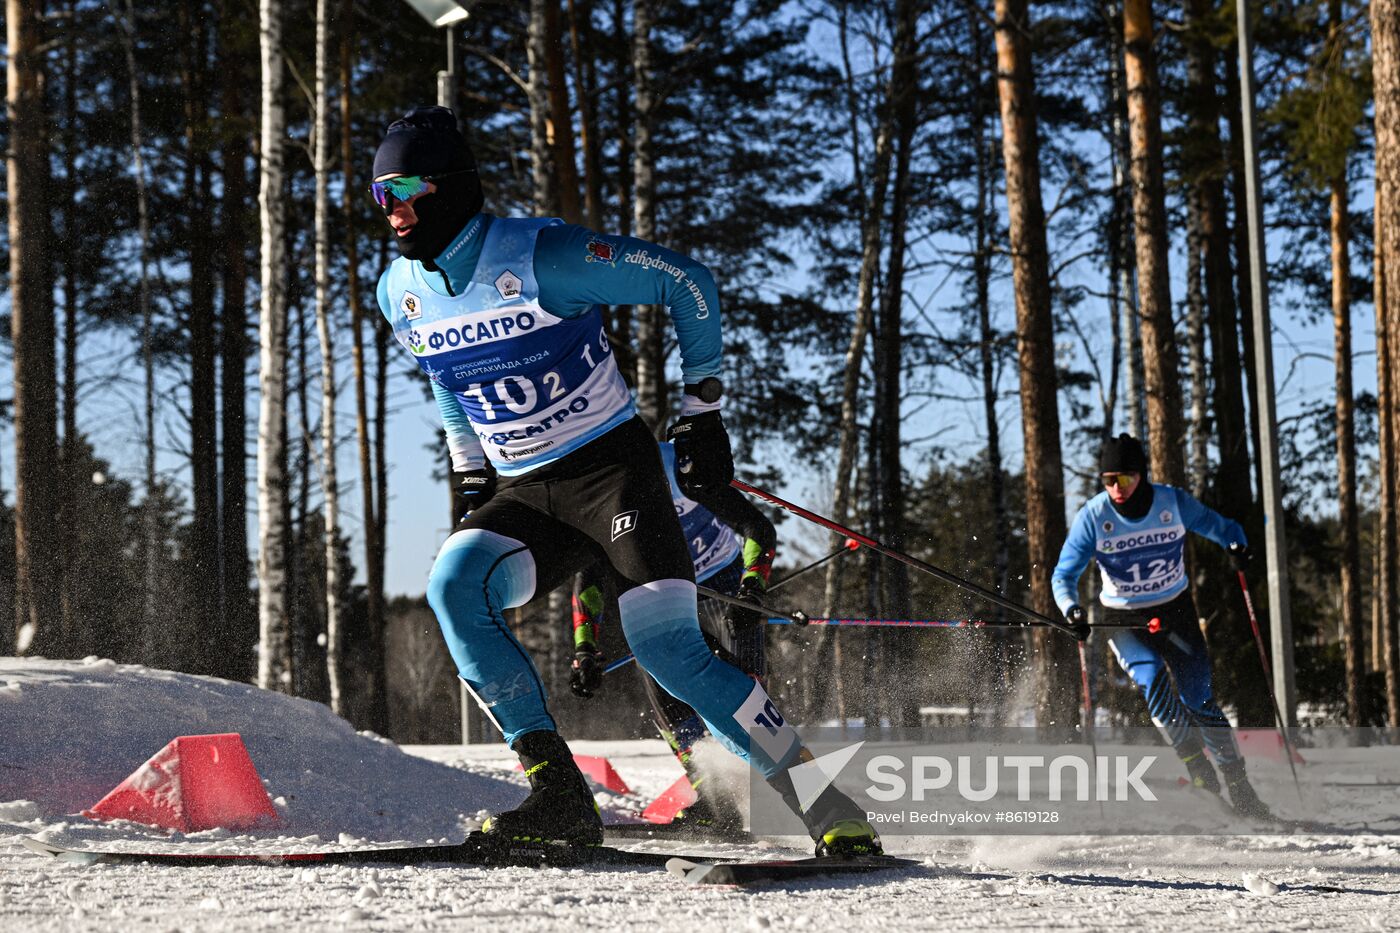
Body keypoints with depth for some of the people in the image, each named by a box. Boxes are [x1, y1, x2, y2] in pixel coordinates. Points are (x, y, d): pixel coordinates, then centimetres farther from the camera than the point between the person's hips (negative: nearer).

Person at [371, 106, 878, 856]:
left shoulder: (539, 256, -17)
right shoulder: (399, 293, 3)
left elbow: (686, 283, -9)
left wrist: (702, 406, -5)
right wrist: (472, 479, 20)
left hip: (614, 468, -6)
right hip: (524, 493, 6)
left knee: (669, 651, -19)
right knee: (453, 585, -23)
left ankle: (831, 812, -8)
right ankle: (560, 798, -20)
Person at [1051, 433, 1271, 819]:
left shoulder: (1174, 503, -14)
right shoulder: (1092, 518, -17)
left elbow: (1220, 527, -1)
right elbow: (1065, 575, -13)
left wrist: (1236, 544, -24)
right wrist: (1072, 610, -33)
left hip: (1175, 611, 1)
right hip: (1123, 620, -1)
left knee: (1198, 698, -2)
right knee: (1151, 679, -27)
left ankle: (1239, 787, 11)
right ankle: (1197, 767, -15)